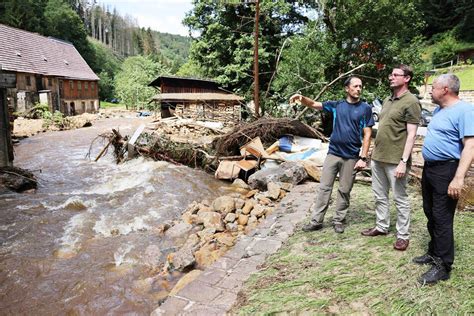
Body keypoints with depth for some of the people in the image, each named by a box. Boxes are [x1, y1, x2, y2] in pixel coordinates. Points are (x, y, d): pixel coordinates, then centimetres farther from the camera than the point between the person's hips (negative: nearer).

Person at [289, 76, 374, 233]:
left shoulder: (365, 108, 0)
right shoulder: (337, 105, 5)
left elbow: (367, 135, -2)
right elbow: (314, 104, 1)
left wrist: (363, 158, -9)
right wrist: (302, 98, -20)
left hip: (351, 157, -2)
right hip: (333, 154, 2)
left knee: (344, 190, 8)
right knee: (324, 188, 5)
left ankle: (339, 220, 23)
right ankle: (316, 221, 12)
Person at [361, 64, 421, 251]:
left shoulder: (411, 102, -10)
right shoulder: (387, 100, 14)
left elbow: (411, 135, -14)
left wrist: (403, 161, -20)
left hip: (395, 160, -8)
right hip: (378, 157, 8)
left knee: (400, 199, 4)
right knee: (380, 196, 16)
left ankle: (403, 235, 15)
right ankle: (381, 226, 30)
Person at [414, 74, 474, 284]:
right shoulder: (438, 110, 14)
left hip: (446, 170, -9)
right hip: (429, 168, 9)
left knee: (442, 219, -5)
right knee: (431, 215, 16)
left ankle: (443, 266, 5)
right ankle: (434, 253, 30)